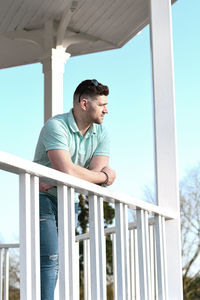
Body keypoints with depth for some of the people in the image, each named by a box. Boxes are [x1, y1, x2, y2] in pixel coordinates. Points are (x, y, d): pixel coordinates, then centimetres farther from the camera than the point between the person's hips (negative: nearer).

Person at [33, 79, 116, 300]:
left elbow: (98, 172, -10)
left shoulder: (101, 133, 2)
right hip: (42, 198, -7)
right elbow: (67, 170, -32)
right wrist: (105, 177, -17)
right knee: (50, 259, -17)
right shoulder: (56, 126, -19)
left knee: (60, 260, 5)